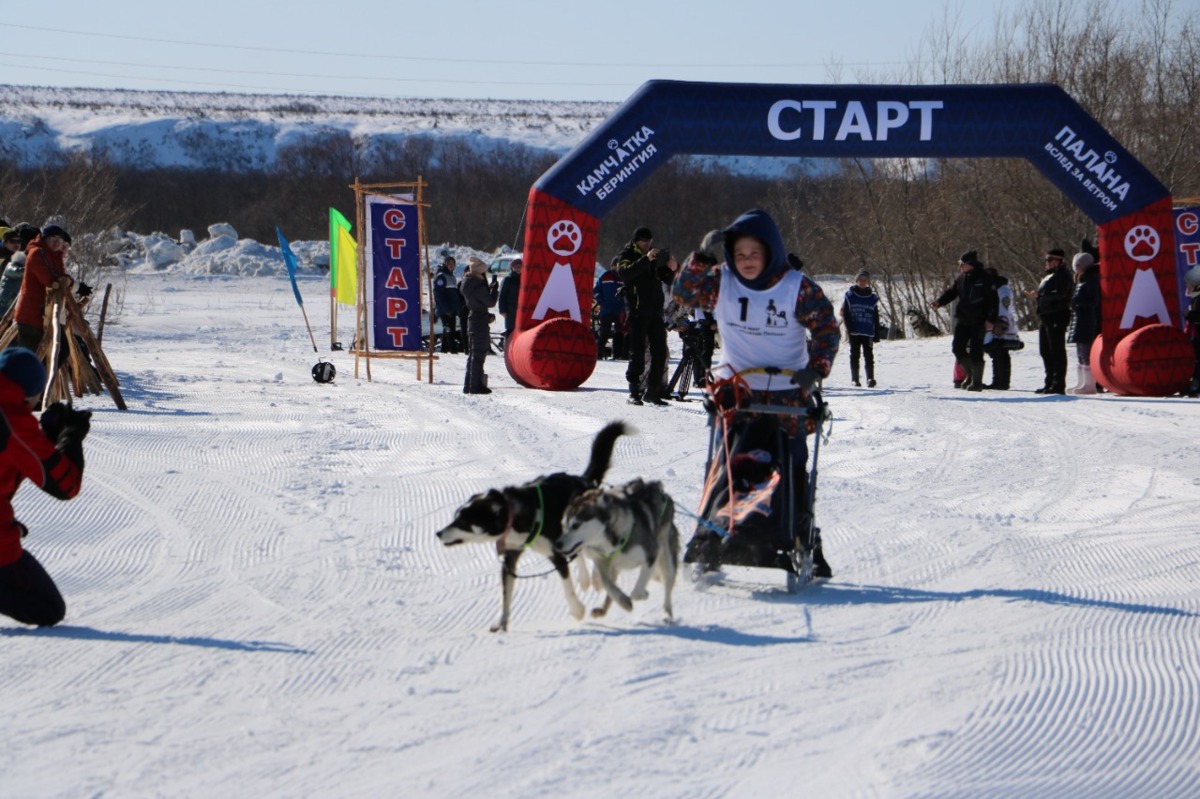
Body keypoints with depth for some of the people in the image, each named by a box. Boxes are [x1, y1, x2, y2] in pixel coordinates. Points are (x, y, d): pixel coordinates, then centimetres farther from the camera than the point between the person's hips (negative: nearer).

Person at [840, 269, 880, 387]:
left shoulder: (873, 298, 8)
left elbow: (876, 318, 9)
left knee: (868, 356, -8)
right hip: (854, 332, 0)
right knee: (855, 355, 6)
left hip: (868, 333, 0)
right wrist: (849, 328, -11)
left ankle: (870, 378, -14)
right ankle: (855, 379, 13)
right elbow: (845, 313, 1)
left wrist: (876, 335, 4)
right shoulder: (850, 296, 4)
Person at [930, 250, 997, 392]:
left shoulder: (984, 278, -9)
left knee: (975, 351, -7)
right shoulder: (961, 278, 8)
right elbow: (951, 292, 12)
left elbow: (993, 300, -9)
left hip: (978, 321, -6)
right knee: (957, 348, 0)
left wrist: (990, 319, -14)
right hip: (962, 319, 6)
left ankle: (976, 381, 4)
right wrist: (939, 302, -7)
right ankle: (970, 374, 20)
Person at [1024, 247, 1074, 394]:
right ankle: (1050, 383, 20)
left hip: (1057, 317, -11)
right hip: (1046, 316, 11)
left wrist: (1039, 296, -19)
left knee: (1057, 351, -10)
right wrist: (1036, 295, 6)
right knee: (1046, 351, 13)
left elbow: (1059, 294, -22)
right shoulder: (1049, 275, 23)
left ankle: (1058, 384, -10)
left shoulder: (1062, 275, -9)